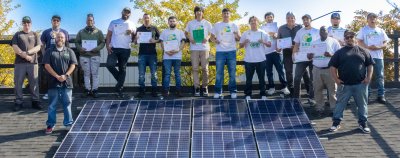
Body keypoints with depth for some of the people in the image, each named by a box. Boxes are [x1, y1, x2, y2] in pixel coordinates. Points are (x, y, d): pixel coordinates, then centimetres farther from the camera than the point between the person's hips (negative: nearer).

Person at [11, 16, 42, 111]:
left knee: (34, 83, 1)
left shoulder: (35, 35, 15)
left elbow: (38, 47, 2)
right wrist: (24, 55, -13)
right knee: (18, 83, 0)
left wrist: (28, 52, -14)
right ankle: (19, 102, 6)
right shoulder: (17, 35, 13)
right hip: (19, 63, 0)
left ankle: (35, 101, 7)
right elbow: (15, 47, 0)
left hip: (33, 62, 0)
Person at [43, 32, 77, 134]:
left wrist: (65, 75, -12)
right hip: (53, 82, -1)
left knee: (67, 103, 4)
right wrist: (57, 76, -12)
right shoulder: (50, 51, 6)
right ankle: (50, 125, 10)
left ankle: (69, 123, 12)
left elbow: (73, 65, 3)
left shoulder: (69, 51, 10)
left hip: (66, 82, 1)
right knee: (52, 105, 3)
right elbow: (47, 65, -3)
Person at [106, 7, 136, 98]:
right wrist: (107, 46, -6)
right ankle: (120, 80, 5)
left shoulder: (131, 24, 12)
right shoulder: (114, 22, 10)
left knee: (122, 69, 2)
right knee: (110, 64, -19)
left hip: (125, 49, 1)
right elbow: (109, 35, 8)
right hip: (114, 48, 0)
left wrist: (132, 33, -11)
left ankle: (119, 89, 8)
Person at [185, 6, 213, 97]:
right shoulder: (190, 23, 9)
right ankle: (197, 87, 2)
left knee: (205, 68, -1)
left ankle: (204, 87, 9)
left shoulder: (207, 23, 7)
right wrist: (189, 38, -3)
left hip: (204, 48, 0)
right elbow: (186, 33, 17)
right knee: (195, 68, -3)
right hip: (194, 48, 1)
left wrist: (207, 37, -8)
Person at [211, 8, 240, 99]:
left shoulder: (234, 26, 10)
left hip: (231, 51, 0)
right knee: (219, 73, 0)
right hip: (220, 51, 0)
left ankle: (233, 91, 9)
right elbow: (212, 36, 11)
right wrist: (214, 40, -11)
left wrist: (237, 35, -13)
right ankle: (218, 92, 5)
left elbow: (239, 39, 9)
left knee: (232, 73, 3)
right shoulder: (217, 25, 10)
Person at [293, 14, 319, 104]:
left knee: (313, 79, 5)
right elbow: (296, 44, 12)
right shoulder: (299, 32, 11)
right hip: (301, 58, 2)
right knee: (297, 78, -2)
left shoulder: (316, 31, 5)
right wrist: (294, 54, 1)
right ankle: (296, 97, 6)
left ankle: (311, 98, 12)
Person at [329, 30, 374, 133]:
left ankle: (363, 123, 19)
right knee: (340, 104, 4)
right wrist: (336, 79, -5)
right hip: (344, 85, -1)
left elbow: (370, 65, 9)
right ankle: (336, 123, 13)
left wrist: (368, 77, -2)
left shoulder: (363, 51, 7)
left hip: (360, 84, 1)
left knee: (362, 104, 7)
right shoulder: (340, 52, 5)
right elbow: (332, 66, 4)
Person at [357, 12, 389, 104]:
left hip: (379, 56, 2)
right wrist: (368, 47, -17)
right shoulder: (363, 30, 6)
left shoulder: (381, 31, 13)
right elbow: (360, 42, 0)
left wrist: (379, 47, -11)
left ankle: (381, 95, 5)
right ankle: (366, 95, 8)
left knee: (380, 76, 1)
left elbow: (385, 43, 9)